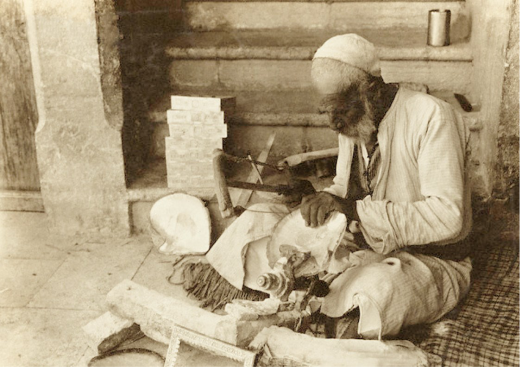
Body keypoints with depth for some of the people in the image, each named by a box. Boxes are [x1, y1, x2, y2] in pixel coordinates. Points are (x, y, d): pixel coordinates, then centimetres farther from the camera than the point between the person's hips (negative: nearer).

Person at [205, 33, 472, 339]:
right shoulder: (352, 121, 4)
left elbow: (448, 216, -26)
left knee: (378, 286, -42)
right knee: (258, 223, -6)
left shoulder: (432, 118, -18)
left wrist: (356, 210, -30)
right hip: (363, 250, 7)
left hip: (432, 262, -6)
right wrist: (326, 203, -10)